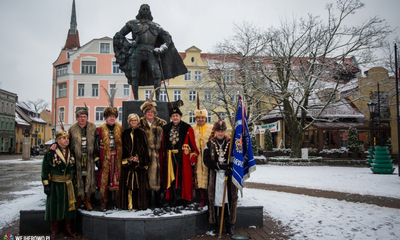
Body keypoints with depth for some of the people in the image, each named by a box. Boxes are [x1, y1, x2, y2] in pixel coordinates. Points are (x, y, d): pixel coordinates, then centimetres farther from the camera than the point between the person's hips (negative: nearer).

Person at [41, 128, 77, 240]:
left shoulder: (71, 153, 6)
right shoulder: (50, 153, -7)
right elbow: (45, 170, -7)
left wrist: (74, 182, 12)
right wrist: (46, 184, -10)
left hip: (69, 184, 4)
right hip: (55, 184, -4)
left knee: (69, 206, 9)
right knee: (55, 206, 6)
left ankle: (68, 228, 24)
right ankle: (54, 231, 22)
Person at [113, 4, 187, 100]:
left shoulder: (155, 26, 23)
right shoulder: (132, 23, 18)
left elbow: (167, 38, 25)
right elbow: (118, 35, 18)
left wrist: (161, 48, 8)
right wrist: (127, 44, 2)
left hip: (150, 53, 1)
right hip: (137, 52, 0)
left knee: (157, 74, -18)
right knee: (134, 76, -6)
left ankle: (157, 98, -15)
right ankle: (136, 99, 0)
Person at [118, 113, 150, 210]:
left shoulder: (141, 133, 8)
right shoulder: (125, 133, 10)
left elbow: (144, 147, 2)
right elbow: (123, 147, 6)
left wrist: (138, 157, -10)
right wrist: (128, 158, -7)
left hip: (139, 162, -1)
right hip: (127, 162, 1)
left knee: (139, 183, -1)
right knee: (127, 182, -1)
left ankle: (139, 204, 5)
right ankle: (128, 204, 4)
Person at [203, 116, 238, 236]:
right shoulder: (210, 144, 6)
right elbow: (206, 159, -2)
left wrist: (230, 168, -14)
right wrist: (218, 165, -14)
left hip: (229, 176, 0)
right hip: (215, 176, 0)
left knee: (230, 198, 2)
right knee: (215, 198, 2)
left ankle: (229, 225, 15)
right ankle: (215, 224, 16)